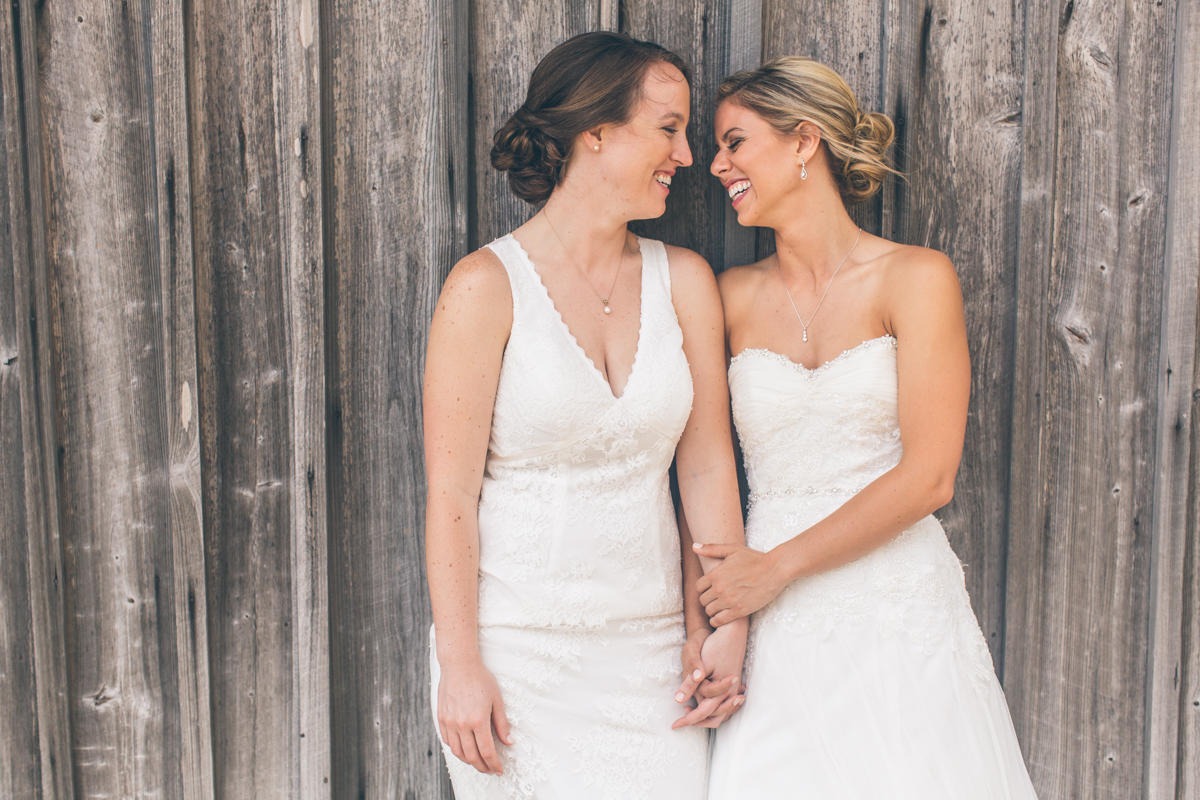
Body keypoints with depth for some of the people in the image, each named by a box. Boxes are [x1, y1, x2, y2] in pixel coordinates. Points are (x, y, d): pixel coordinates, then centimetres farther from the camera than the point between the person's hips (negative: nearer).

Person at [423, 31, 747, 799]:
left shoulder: (684, 281, 4)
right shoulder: (488, 287, -9)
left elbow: (709, 467, 4)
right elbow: (451, 495, -9)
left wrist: (726, 629, 0)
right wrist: (460, 666, -10)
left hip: (652, 649, 4)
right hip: (519, 648, -3)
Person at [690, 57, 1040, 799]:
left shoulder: (916, 278, -4)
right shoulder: (733, 296, 5)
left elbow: (928, 476, -10)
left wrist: (777, 567, -10)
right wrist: (710, 591, -8)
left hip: (902, 615, -2)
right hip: (776, 635, 2)